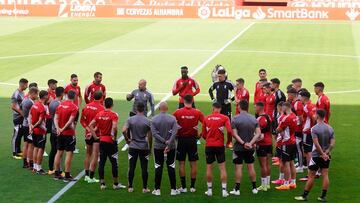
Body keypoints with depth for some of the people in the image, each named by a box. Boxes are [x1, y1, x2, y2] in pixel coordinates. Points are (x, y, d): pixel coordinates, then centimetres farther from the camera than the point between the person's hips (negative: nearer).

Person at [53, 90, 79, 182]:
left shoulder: (60, 105, 6)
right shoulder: (74, 107, -13)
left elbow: (56, 118, 1)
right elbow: (70, 121, -19)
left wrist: (58, 128, -8)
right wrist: (63, 129, -11)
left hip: (60, 133, 7)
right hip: (69, 133, -6)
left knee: (59, 152, 14)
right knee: (69, 153, -1)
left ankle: (57, 174, 20)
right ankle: (67, 176, -1)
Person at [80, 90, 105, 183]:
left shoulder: (86, 107, 2)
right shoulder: (101, 108, -15)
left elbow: (82, 120, 3)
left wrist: (88, 128, -2)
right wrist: (93, 131, -8)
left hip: (88, 133, 6)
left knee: (88, 154, 17)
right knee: (95, 155, -1)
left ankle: (86, 175, 22)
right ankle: (91, 177, -2)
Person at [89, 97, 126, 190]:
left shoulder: (99, 114, 4)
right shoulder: (113, 115, -13)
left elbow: (90, 125, 4)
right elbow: (114, 127, -28)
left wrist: (95, 136, 7)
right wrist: (114, 136, -14)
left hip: (102, 140, 5)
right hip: (111, 141, -5)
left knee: (101, 162, 9)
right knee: (114, 162, 5)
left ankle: (102, 183, 12)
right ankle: (116, 184, 12)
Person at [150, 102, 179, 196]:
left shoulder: (154, 119, -4)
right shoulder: (172, 119, -5)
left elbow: (154, 133, -11)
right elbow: (174, 133, -13)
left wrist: (164, 141, -13)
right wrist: (168, 144, -16)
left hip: (158, 147, 0)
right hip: (171, 147, 0)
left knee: (158, 168, 6)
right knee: (171, 167, 6)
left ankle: (157, 190, 9)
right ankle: (173, 189, 9)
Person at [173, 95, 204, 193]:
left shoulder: (178, 112, -7)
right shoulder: (197, 112, -5)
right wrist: (200, 135, 4)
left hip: (181, 139, 0)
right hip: (192, 139, 1)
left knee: (181, 163, 6)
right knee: (193, 163, 8)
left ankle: (183, 187, 7)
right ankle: (192, 186, 11)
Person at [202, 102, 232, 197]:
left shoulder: (206, 118, 0)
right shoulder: (224, 118, -6)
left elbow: (203, 134, 3)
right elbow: (229, 131, -17)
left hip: (209, 146, 1)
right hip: (220, 145, -1)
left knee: (209, 167, 11)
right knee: (222, 168, 5)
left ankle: (209, 190, 17)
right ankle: (224, 190, 3)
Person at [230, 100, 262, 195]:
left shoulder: (235, 119, -11)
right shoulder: (254, 119, 2)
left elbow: (234, 134, -16)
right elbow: (258, 133, -4)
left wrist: (243, 143, -16)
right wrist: (250, 143, -11)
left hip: (239, 147, -4)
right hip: (250, 148, 4)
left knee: (238, 167, 0)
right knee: (251, 166, 12)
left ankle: (237, 189, 3)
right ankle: (254, 188, 18)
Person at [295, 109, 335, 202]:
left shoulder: (314, 128, -15)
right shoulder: (330, 128, 2)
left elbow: (316, 144, -22)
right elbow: (332, 144, -3)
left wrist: (322, 154, -17)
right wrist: (326, 153, -7)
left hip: (316, 155, -5)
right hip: (326, 155, 5)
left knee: (311, 176, 1)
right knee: (325, 175, 5)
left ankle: (304, 196, 9)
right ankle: (323, 196, 8)